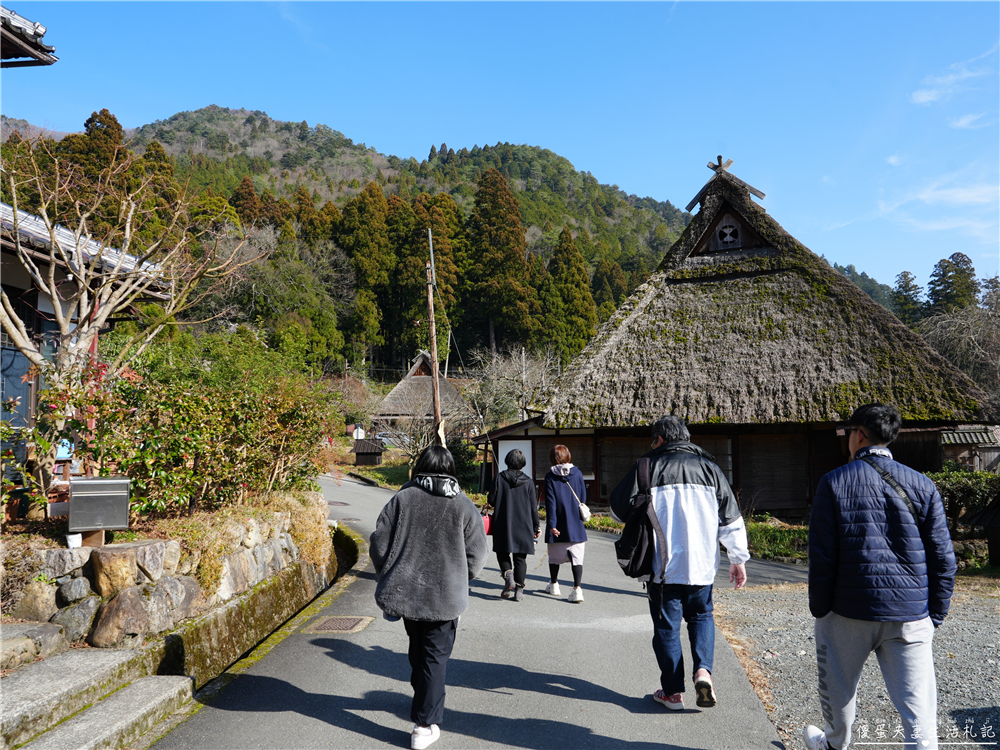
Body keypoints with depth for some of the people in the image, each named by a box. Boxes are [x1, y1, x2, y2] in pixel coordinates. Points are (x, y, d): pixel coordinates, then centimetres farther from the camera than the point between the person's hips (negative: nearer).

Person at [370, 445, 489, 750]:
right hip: (445, 598, -2)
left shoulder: (402, 499, -3)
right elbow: (476, 555, -3)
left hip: (404, 591, 2)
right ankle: (425, 725, 7)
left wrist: (389, 577, 14)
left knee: (418, 648, 24)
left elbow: (379, 544, -2)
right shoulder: (464, 506, -4)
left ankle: (423, 695, 44)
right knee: (435, 656, 6)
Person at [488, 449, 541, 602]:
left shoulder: (500, 478, -5)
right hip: (523, 525, 1)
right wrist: (536, 527, 10)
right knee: (520, 557, 8)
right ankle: (519, 589, 5)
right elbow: (533, 507, 1)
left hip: (503, 524, -1)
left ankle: (508, 575, -9)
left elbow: (492, 500, -3)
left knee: (502, 552, 15)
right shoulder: (528, 482, -2)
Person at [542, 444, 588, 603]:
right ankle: (577, 588, -12)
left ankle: (554, 585, 31)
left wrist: (551, 524, -9)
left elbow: (550, 502, -9)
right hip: (576, 524, 1)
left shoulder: (550, 476, -6)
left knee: (555, 556, 16)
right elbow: (583, 497, 6)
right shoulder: (577, 473, 0)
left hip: (558, 525, -1)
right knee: (577, 557, 0)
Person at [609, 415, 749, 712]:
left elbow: (619, 507, 1)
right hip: (701, 564, 3)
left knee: (666, 625, 8)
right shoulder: (709, 467, 5)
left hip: (663, 565, -2)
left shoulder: (648, 467, -3)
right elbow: (731, 519, 6)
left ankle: (673, 692, 14)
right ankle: (703, 670, 3)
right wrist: (738, 559, 13)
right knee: (701, 615, 21)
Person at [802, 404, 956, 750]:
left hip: (849, 610, -1)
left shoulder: (834, 482, -6)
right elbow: (943, 557, 2)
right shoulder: (922, 485, 1)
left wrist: (819, 610, 2)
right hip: (912, 615, 2)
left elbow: (822, 555, -7)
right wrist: (935, 615, 11)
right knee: (917, 703, 5)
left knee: (838, 688, 21)